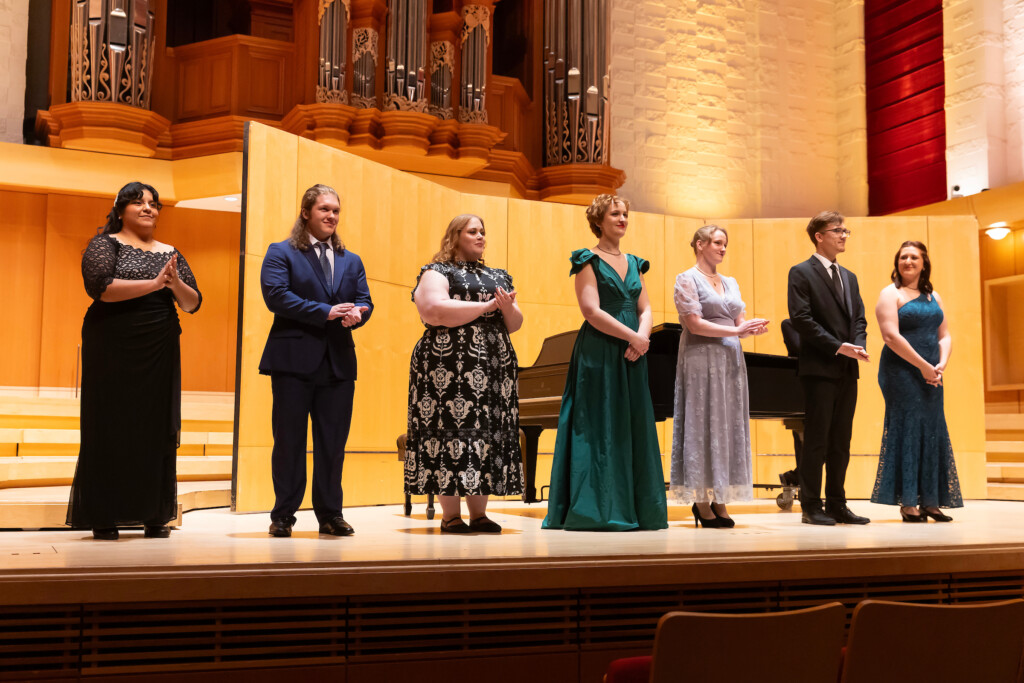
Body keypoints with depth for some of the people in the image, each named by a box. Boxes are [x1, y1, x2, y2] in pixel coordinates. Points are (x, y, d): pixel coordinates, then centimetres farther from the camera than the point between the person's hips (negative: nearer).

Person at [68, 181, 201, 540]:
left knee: (158, 430, 3)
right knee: (110, 428, -2)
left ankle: (154, 516, 9)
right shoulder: (105, 244, 1)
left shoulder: (170, 253, 14)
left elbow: (193, 303, 9)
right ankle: (103, 518, 4)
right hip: (113, 348, -4)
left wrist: (175, 283, -11)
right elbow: (101, 287, -16)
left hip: (160, 352, 4)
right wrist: (155, 283, -18)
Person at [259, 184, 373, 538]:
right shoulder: (281, 253, 3)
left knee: (333, 441, 6)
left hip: (339, 361, 4)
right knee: (289, 439, 2)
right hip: (294, 359, -4)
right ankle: (283, 515, 12)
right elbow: (276, 295, -11)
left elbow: (364, 301, 12)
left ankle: (330, 514, 15)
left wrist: (355, 314, -14)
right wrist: (326, 312, -17)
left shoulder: (351, 260, 19)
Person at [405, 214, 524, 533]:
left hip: (495, 367, 6)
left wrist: (508, 308, -6)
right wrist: (487, 306, -10)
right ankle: (451, 515, -4)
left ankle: (478, 513, 6)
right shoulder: (437, 273, 3)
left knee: (489, 431, 1)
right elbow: (435, 312, -15)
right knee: (452, 428, -10)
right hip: (452, 367, -6)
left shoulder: (498, 277, 21)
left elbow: (515, 324, 18)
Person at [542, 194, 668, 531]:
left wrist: (642, 337, -10)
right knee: (601, 426, -6)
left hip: (632, 355, 6)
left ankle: (632, 508, 12)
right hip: (599, 354, -6)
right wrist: (633, 337, -13)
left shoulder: (634, 263, 17)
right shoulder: (588, 260, -2)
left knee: (634, 428, 6)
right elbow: (592, 311, -12)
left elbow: (645, 309, 11)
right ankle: (599, 510, 0)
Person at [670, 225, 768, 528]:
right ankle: (701, 501, 3)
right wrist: (737, 330, -14)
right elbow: (695, 324, -12)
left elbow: (739, 322, 12)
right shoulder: (687, 279, -3)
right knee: (702, 427, -4)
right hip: (702, 360, -7)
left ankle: (720, 501, 10)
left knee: (730, 428, 5)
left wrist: (752, 328, -11)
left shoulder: (730, 283, 17)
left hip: (731, 360, 7)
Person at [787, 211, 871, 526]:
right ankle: (811, 506, 3)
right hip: (819, 367, -7)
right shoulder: (801, 273, -4)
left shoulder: (849, 277, 19)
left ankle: (837, 504, 15)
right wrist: (837, 347, -16)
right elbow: (801, 319, -13)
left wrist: (858, 345, -6)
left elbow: (859, 319, 15)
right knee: (816, 438, -3)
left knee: (841, 440, 9)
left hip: (848, 369, 7)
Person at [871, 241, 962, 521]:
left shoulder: (934, 297, 17)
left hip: (931, 376, 6)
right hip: (901, 372, -6)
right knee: (908, 430, -8)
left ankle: (930, 502, 11)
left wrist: (942, 364, -6)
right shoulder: (891, 294, -3)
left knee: (933, 432, 5)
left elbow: (944, 336, 14)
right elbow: (891, 336, -14)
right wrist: (923, 366, -15)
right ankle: (908, 503, -4)